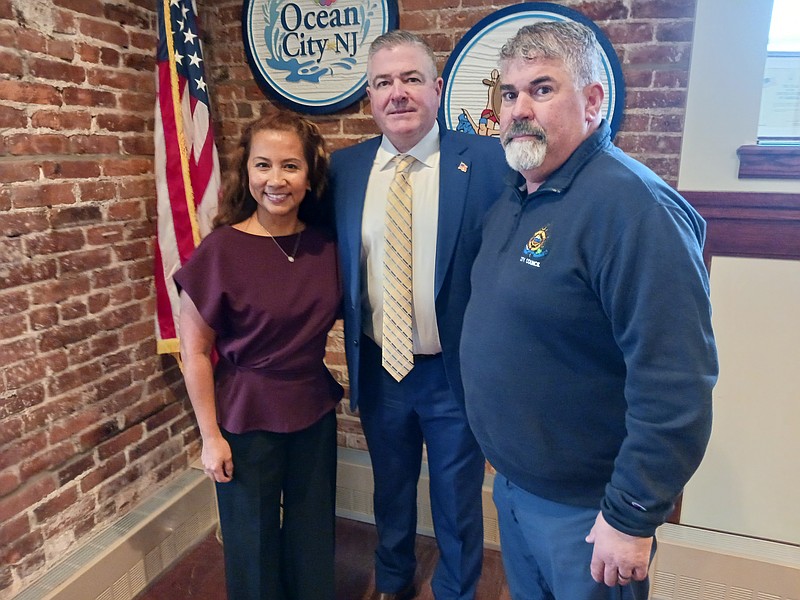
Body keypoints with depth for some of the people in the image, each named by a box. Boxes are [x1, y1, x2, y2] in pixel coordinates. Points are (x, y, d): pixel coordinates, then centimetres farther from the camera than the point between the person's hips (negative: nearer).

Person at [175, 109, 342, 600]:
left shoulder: (325, 243, -4)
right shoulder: (221, 250, -15)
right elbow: (195, 352, -10)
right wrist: (211, 436, -8)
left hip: (315, 413, 4)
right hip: (246, 419, -3)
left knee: (314, 539, 20)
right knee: (254, 544, 16)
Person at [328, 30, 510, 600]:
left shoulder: (486, 161, -11)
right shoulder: (343, 167, 0)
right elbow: (331, 258, 8)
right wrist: (351, 349, 1)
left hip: (455, 370, -3)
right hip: (377, 369, 4)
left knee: (457, 500, 18)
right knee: (390, 488, 25)